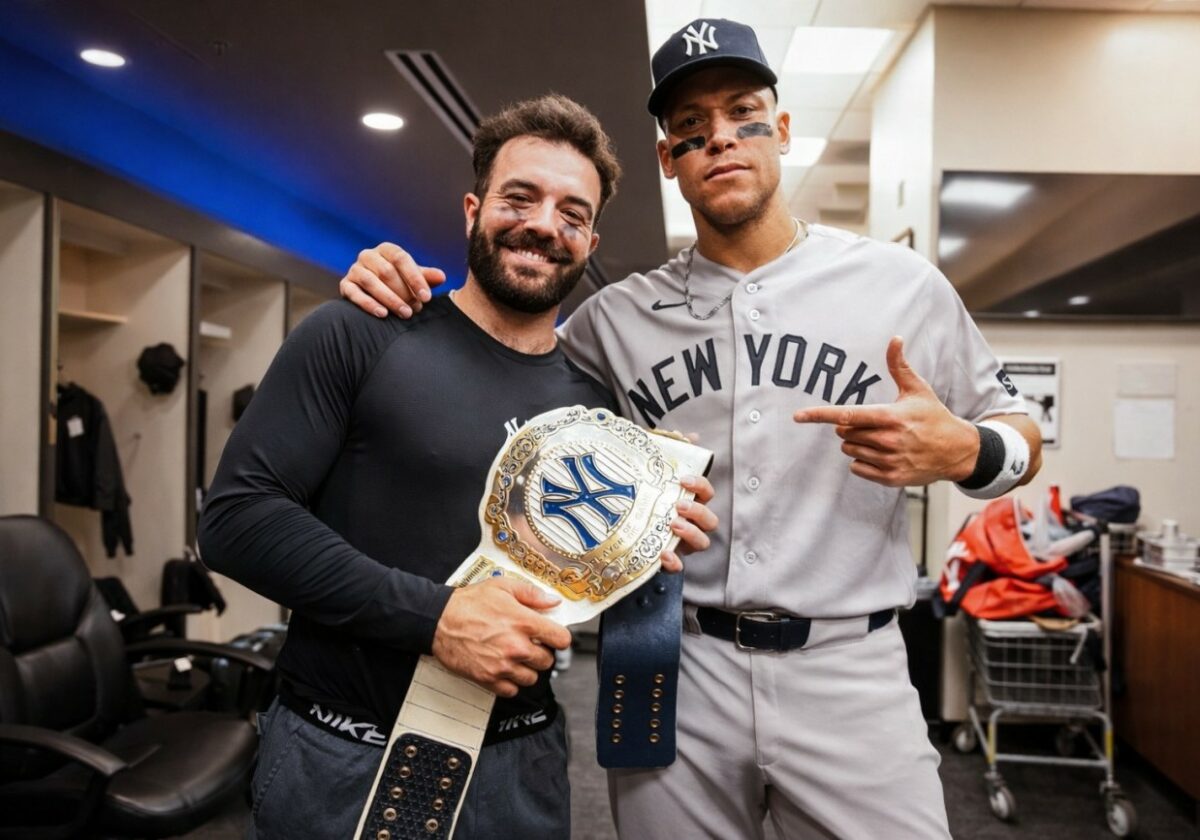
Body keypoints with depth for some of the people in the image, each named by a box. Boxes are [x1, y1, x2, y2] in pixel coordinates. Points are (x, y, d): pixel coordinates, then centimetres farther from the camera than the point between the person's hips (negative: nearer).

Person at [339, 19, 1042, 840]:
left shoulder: (899, 281, 2)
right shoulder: (619, 316, 3)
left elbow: (1019, 436, 9)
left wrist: (964, 452, -14)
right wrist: (412, 299, -8)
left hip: (849, 673, 0)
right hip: (671, 676, 1)